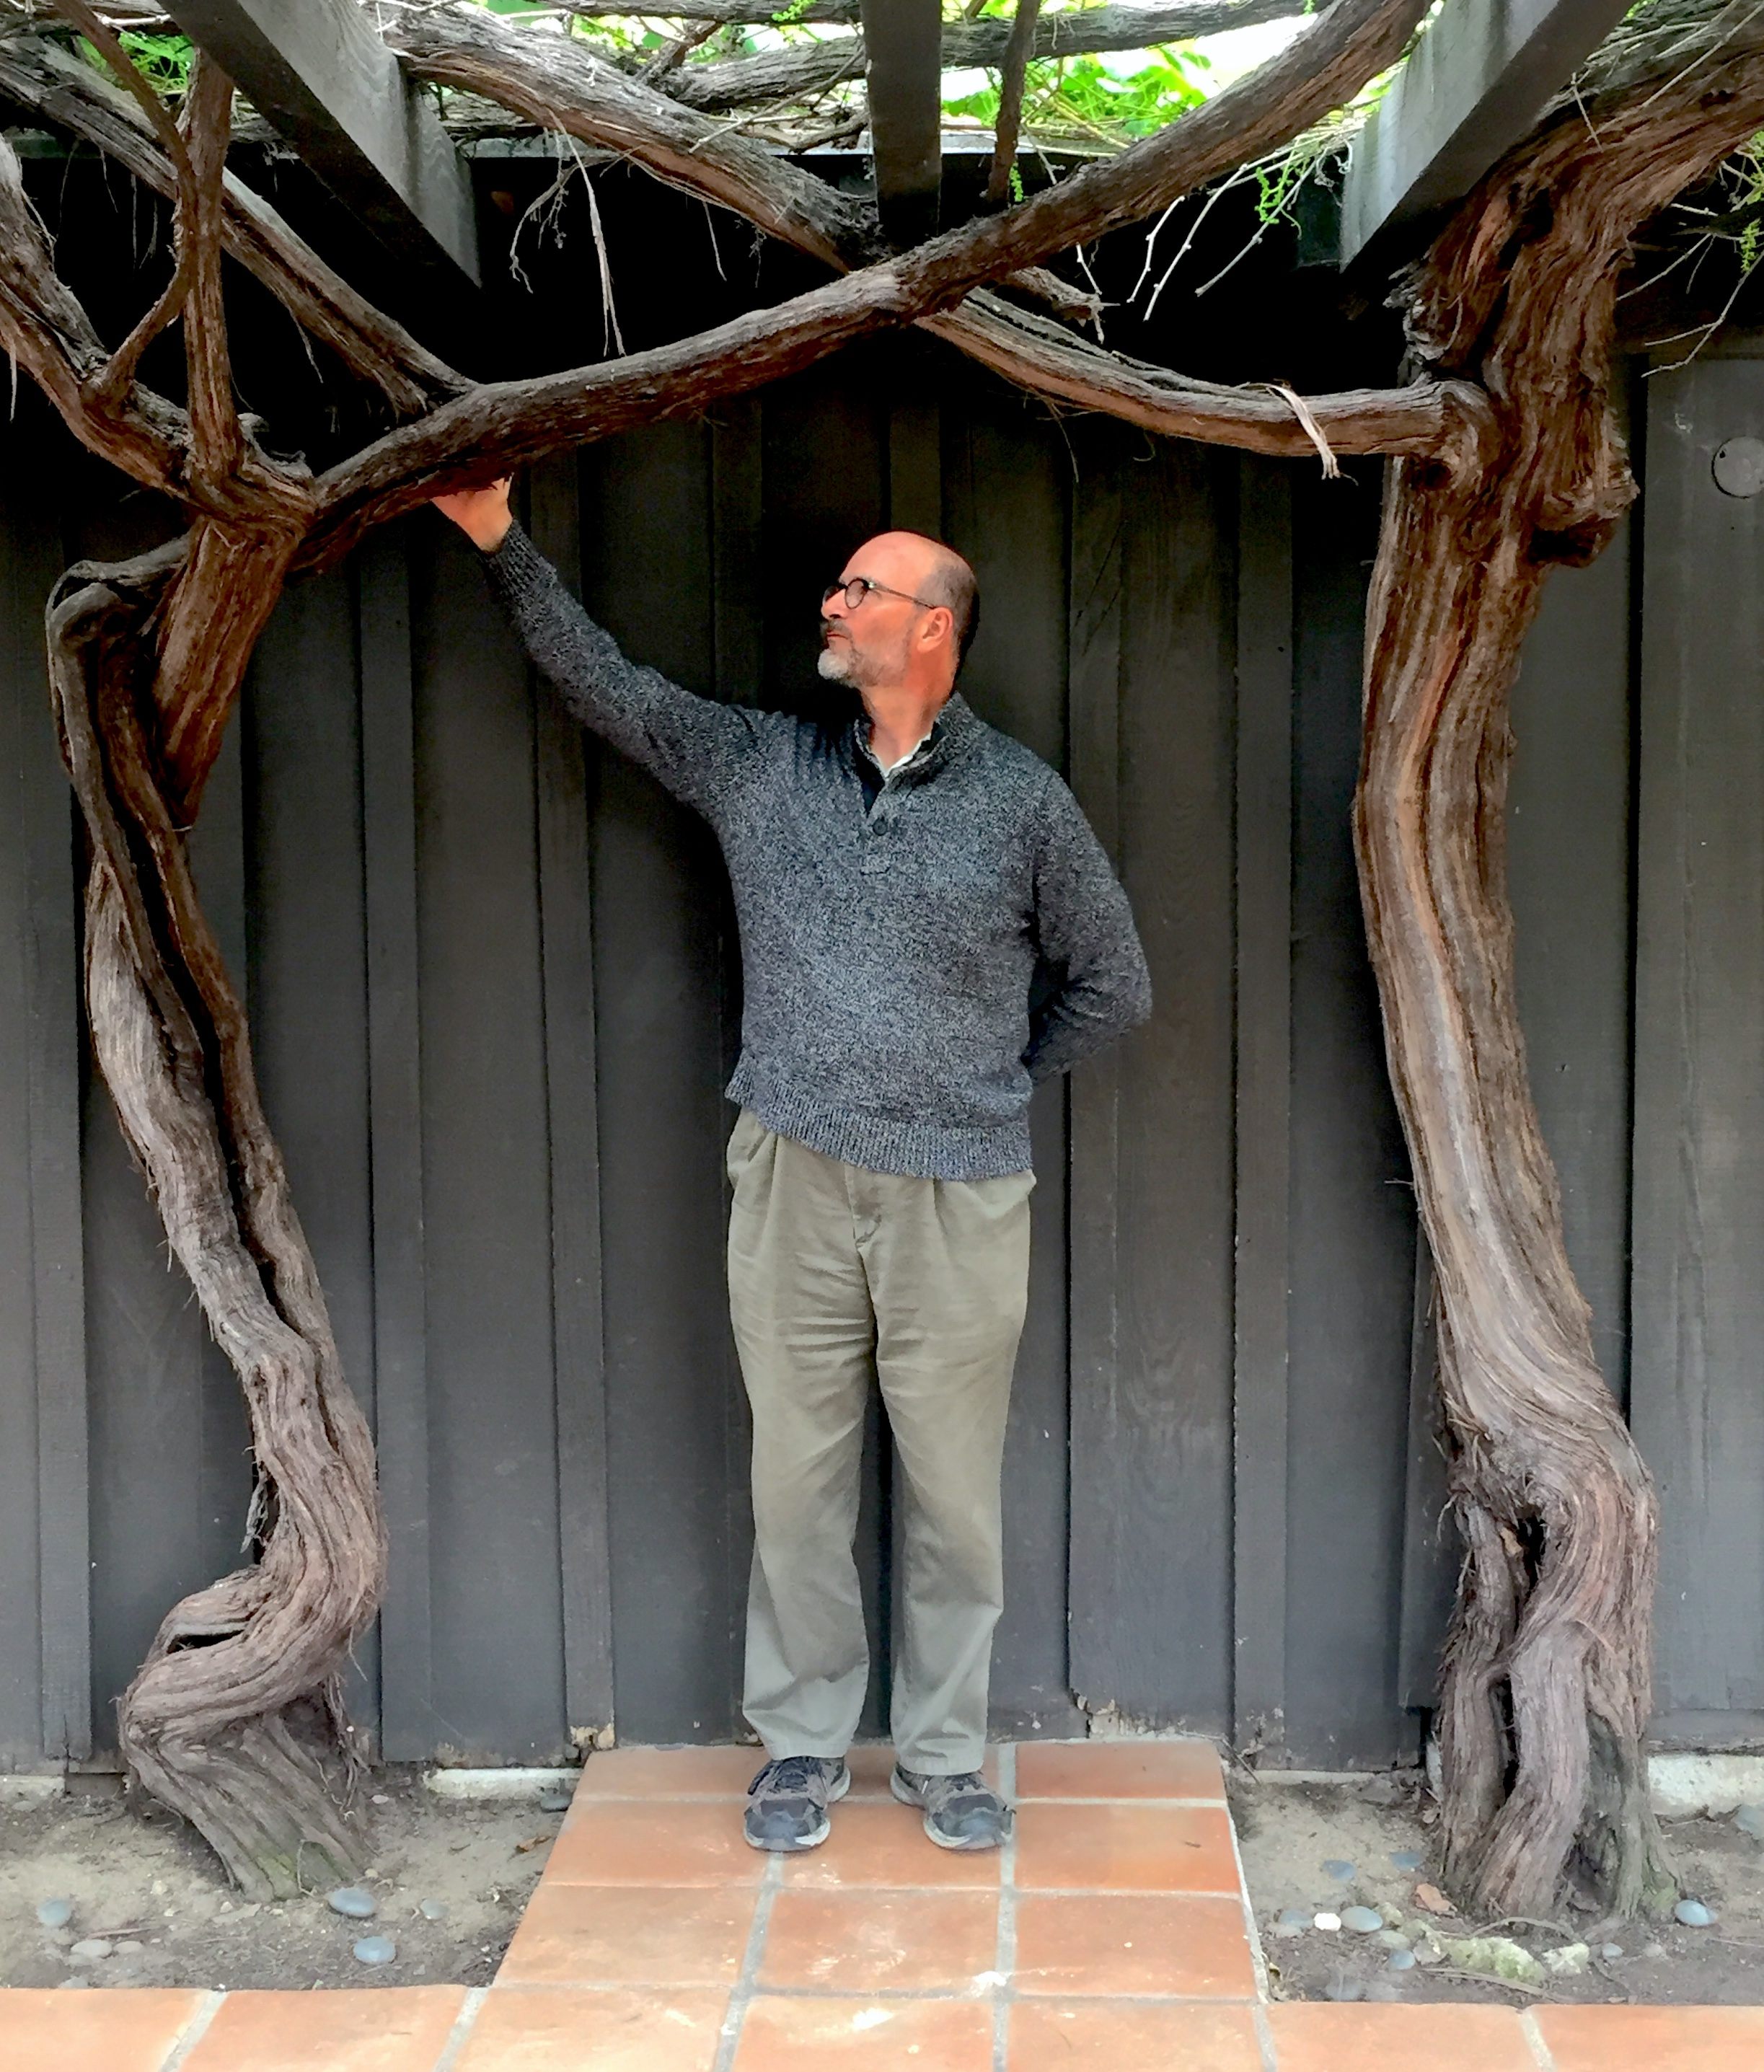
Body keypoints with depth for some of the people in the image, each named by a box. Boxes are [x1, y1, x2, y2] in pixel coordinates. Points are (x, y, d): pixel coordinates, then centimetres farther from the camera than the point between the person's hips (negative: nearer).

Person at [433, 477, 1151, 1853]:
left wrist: (992, 1081, 9)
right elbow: (605, 682, 10)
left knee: (957, 1495, 8)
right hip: (794, 1186, 2)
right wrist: (503, 542, 5)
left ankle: (945, 1753, 24)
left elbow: (1113, 986, 9)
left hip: (961, 1198, -2)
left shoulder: (1023, 800, 0)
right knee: (798, 1485, 9)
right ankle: (803, 1742, 26)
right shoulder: (760, 765, 7)